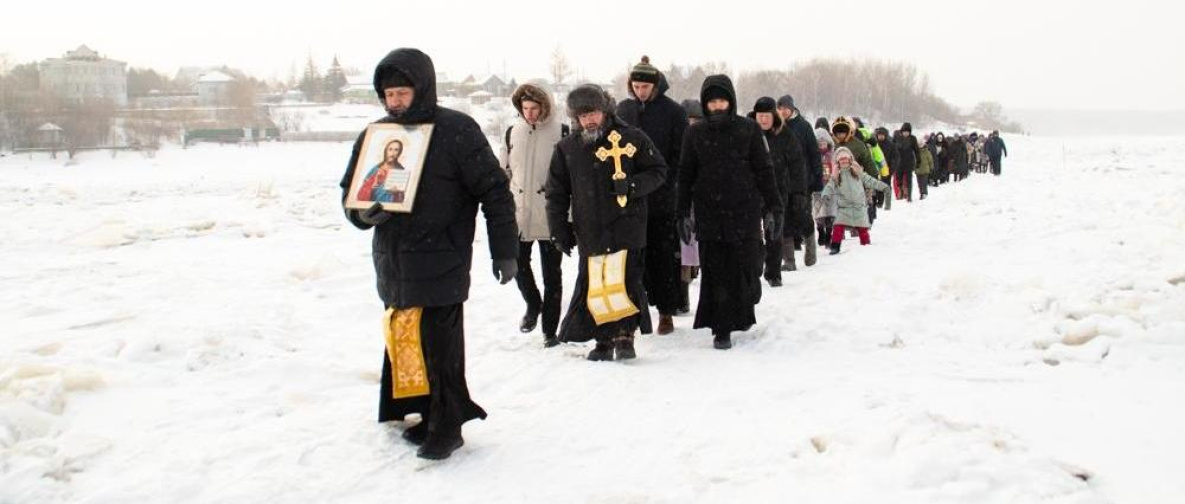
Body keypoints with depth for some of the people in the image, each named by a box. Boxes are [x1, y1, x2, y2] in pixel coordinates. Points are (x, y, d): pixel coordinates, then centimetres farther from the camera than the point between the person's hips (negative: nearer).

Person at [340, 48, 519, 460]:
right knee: (403, 343, 11)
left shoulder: (456, 131, -8)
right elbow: (350, 191, 15)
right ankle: (428, 414, 25)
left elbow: (494, 191, -6)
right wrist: (363, 212, -9)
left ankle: (446, 426, 8)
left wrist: (504, 252, -6)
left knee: (438, 346, -5)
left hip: (440, 263, -6)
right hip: (393, 263, 6)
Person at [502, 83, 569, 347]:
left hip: (550, 214, -3)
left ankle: (550, 330, 11)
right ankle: (533, 305, 34)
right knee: (518, 263, 6)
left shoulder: (560, 132, -4)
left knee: (551, 273, 4)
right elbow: (504, 171, 16)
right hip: (519, 212, 3)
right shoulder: (513, 132, 7)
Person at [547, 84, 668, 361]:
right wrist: (559, 229, 9)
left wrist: (632, 186, -12)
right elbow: (556, 193, 15)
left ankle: (625, 335, 4)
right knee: (592, 285, 2)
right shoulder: (567, 149, 10)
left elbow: (658, 171, 6)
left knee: (624, 283, -11)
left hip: (627, 227, -3)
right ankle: (605, 340, 14)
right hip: (590, 232, 3)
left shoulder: (632, 139, -1)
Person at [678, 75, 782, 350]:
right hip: (709, 212, 1)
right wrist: (683, 214, 6)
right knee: (715, 272, -2)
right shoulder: (695, 134, 6)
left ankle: (742, 312, 28)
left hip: (745, 211, -1)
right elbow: (686, 176, 10)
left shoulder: (749, 129, 2)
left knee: (745, 268, 1)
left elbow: (764, 170, 4)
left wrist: (772, 208, 2)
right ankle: (722, 329, 3)